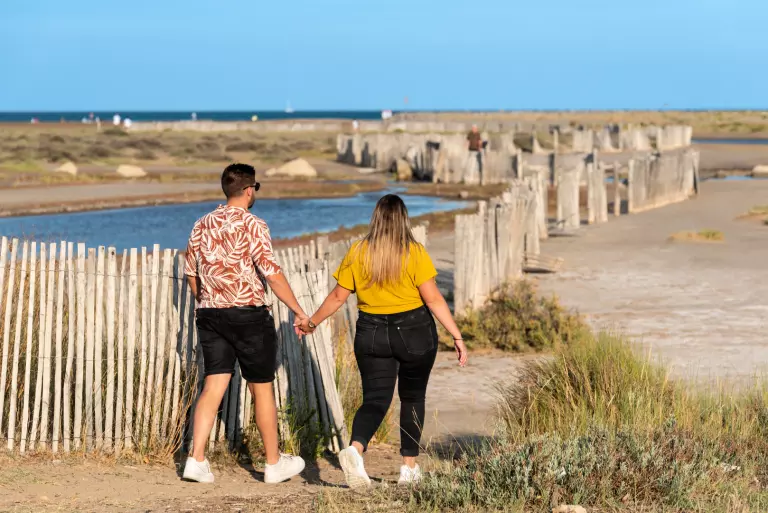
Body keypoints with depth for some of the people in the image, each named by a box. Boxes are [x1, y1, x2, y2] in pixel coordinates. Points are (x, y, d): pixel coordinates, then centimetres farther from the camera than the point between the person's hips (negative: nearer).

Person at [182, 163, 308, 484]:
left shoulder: (202, 225, 8)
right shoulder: (252, 225, -10)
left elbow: (191, 273, 14)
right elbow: (272, 274, -16)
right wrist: (299, 311, -10)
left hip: (210, 314, 5)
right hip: (248, 313, -5)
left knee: (213, 385, 5)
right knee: (262, 388, 6)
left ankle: (196, 459, -6)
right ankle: (274, 463, 16)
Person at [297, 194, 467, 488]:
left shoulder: (357, 253, -1)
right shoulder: (415, 253, -8)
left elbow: (338, 297, 3)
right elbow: (433, 298, -12)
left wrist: (312, 322, 18)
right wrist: (457, 336, -8)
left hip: (372, 333, 1)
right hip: (414, 332, -1)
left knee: (375, 399, 3)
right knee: (412, 397, 15)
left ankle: (355, 450, -25)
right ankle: (409, 468, 17)